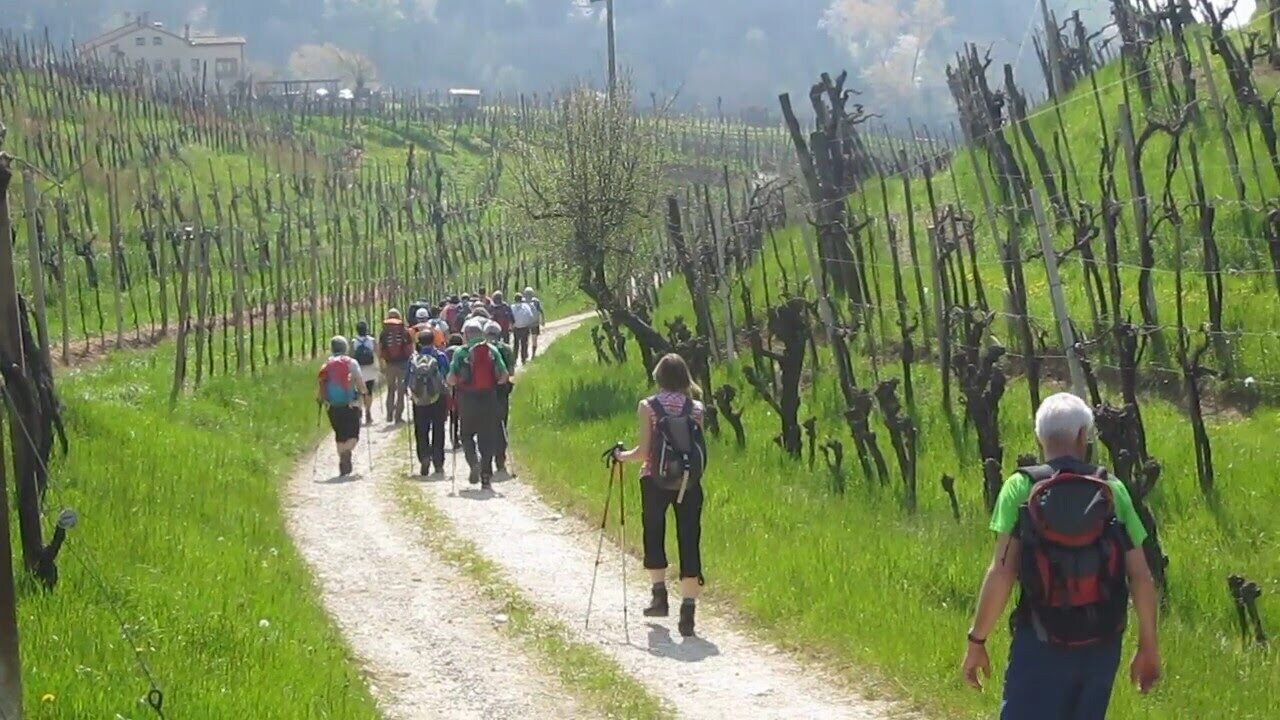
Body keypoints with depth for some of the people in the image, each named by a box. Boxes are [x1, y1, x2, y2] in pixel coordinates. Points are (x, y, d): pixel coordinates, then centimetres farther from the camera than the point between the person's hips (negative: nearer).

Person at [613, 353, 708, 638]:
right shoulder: (696, 408, 1)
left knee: (654, 534, 20)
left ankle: (660, 595, 21)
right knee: (689, 542, 1)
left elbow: (644, 451, -8)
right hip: (689, 483, 1)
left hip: (655, 480, -1)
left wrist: (622, 456, 8)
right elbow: (699, 448, 2)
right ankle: (688, 608, -8)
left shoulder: (648, 407, -6)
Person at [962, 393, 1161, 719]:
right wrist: (1148, 646, 9)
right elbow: (1141, 577, 0)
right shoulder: (1112, 490, 2)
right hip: (1100, 645, 3)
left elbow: (1001, 573, -11)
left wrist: (977, 641, -5)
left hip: (1040, 644, -3)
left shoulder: (1021, 487, -5)